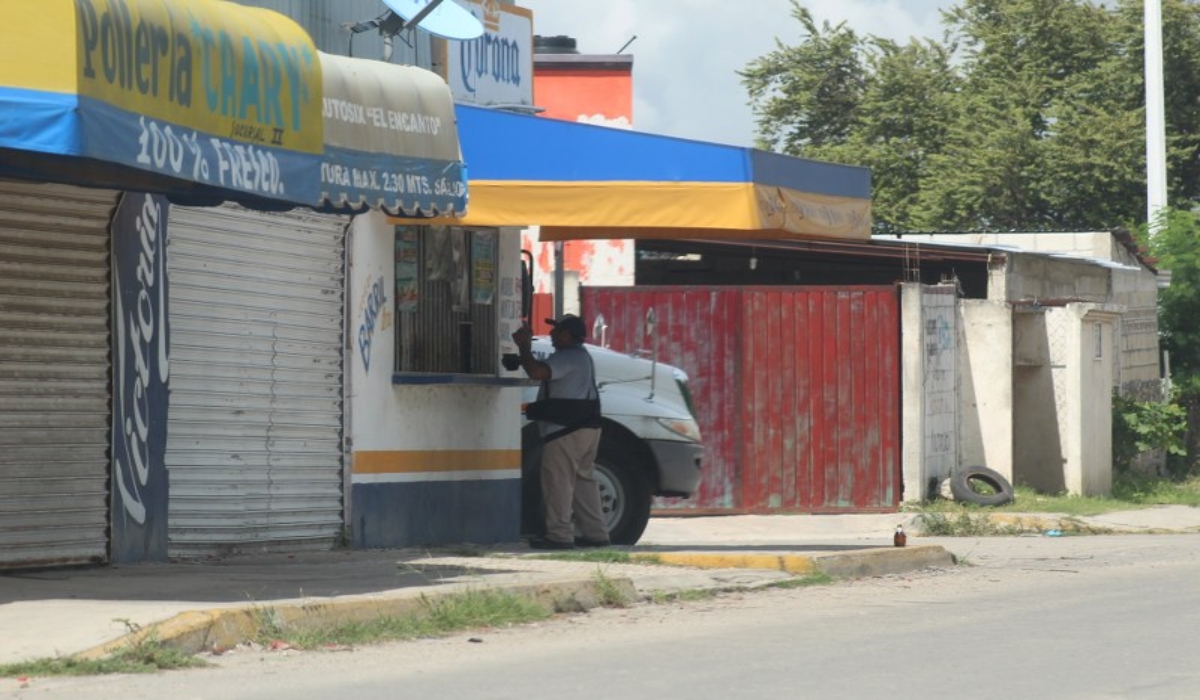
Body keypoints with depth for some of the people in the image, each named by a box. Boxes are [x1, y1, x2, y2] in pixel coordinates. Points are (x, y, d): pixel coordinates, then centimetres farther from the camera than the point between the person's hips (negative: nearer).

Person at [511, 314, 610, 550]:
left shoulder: (566, 357, -15)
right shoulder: (581, 356, 20)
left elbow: (537, 372, -29)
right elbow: (543, 372, 28)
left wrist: (523, 346, -16)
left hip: (566, 430, -11)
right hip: (587, 427, 11)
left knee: (558, 480, -8)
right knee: (583, 479, 15)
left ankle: (559, 534, -10)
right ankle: (596, 533, 16)